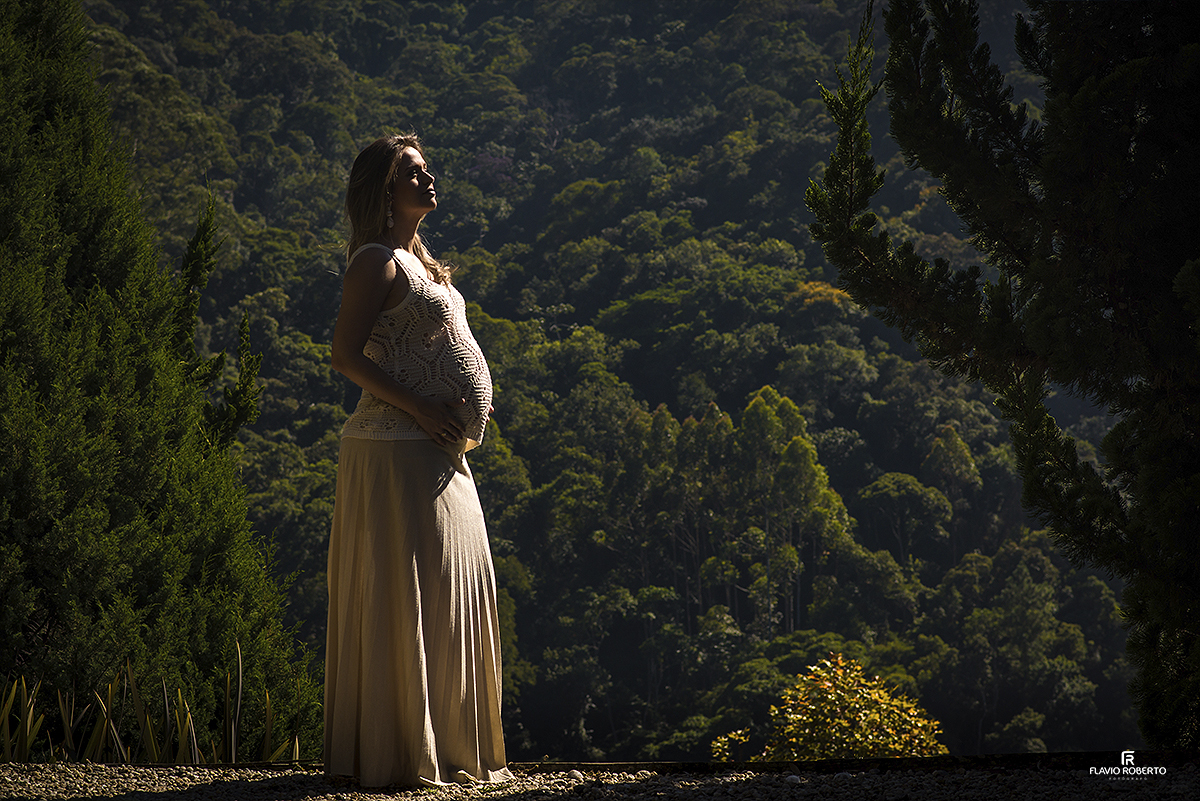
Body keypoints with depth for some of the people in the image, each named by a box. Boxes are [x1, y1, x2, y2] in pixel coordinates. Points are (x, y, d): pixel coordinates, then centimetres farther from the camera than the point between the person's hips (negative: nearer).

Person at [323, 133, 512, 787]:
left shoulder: (418, 263, 20)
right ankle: (395, 754, -4)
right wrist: (422, 409, -21)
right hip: (395, 454, -10)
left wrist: (464, 414, 11)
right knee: (401, 596, -8)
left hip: (440, 456, 10)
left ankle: (444, 749, 19)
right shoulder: (376, 262, -9)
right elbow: (346, 354, -17)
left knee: (449, 598, 12)